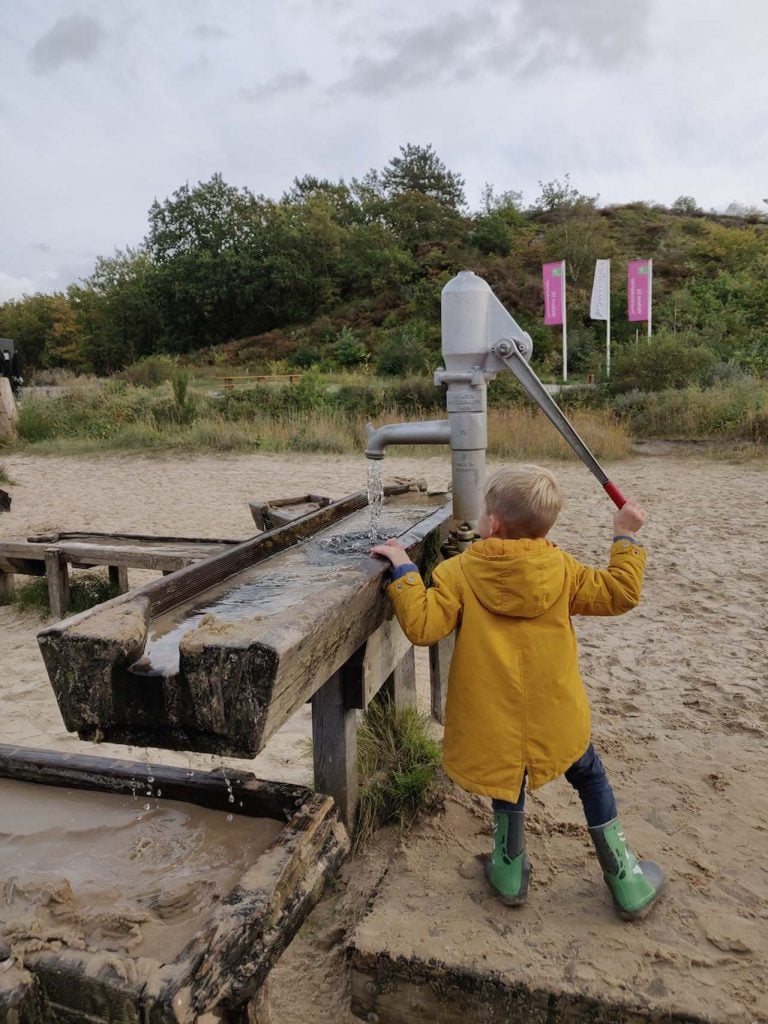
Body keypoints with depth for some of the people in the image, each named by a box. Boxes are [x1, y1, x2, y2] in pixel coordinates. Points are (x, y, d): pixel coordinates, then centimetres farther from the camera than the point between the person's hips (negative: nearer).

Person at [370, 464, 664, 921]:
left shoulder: (459, 573, -12)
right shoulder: (562, 569, -6)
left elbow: (422, 625, -19)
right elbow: (620, 593, -1)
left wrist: (403, 568, -10)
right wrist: (626, 537, 9)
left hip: (493, 724, -1)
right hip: (558, 719, 2)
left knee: (508, 785, 25)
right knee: (592, 780, 24)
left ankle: (511, 872, 41)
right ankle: (627, 883, 34)